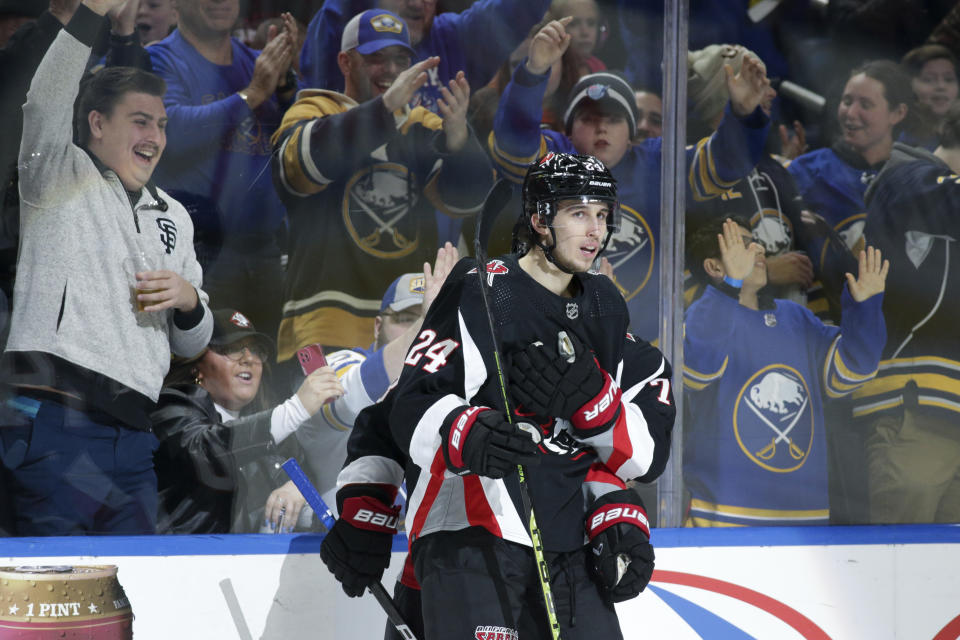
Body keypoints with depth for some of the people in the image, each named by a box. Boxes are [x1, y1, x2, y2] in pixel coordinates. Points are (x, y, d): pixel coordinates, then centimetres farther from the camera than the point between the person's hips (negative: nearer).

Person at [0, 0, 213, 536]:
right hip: (57, 425, -6)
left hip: (133, 436, 7)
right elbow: (46, 105, -14)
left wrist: (189, 301, 4)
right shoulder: (62, 180, 8)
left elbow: (193, 344, 29)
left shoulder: (173, 218, 26)